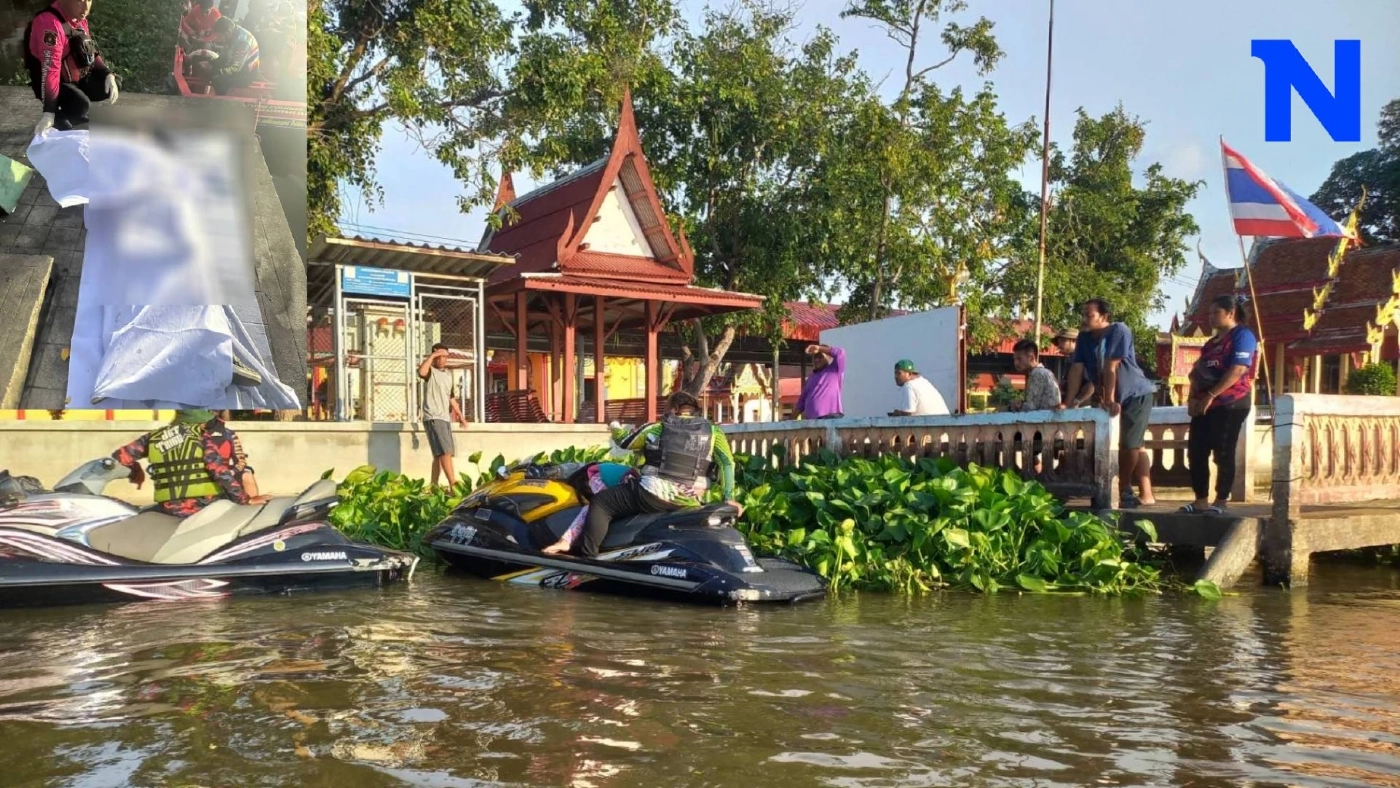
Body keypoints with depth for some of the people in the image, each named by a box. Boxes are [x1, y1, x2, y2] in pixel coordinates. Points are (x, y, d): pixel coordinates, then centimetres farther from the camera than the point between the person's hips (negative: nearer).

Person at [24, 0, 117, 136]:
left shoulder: (80, 19, 0)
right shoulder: (49, 23, -28)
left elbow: (91, 53, 11)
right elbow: (50, 70, -33)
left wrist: (108, 75, -10)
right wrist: (49, 112, -37)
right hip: (58, 83, -9)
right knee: (81, 104, -32)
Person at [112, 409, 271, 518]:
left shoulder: (155, 437, 9)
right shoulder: (207, 433, -7)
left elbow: (120, 456, 15)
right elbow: (221, 470, -16)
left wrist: (136, 474, 34)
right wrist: (246, 499, -12)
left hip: (169, 510, 6)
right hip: (206, 507, -5)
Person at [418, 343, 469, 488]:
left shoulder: (448, 374, 17)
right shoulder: (430, 371, -5)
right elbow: (421, 372, -31)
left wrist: (460, 415, 23)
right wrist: (431, 356, -22)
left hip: (445, 418, 8)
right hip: (433, 418, -8)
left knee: (440, 454, 10)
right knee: (445, 452, -15)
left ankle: (434, 486, 16)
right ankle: (454, 485, -19)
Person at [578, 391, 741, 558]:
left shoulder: (656, 429, 10)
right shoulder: (713, 433, 10)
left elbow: (623, 442, 22)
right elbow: (727, 462, -4)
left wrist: (616, 430, 44)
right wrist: (729, 498, -5)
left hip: (652, 495, -2)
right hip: (687, 505, 3)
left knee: (601, 503, 11)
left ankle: (587, 559, 0)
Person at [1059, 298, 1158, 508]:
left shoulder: (1119, 331, -19)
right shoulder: (1084, 338, 2)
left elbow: (1110, 368, -21)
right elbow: (1077, 370, -3)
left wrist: (1109, 400, -23)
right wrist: (1068, 402, -9)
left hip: (1137, 394, -7)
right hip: (1118, 397, 7)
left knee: (1130, 445, -7)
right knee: (1132, 445, 7)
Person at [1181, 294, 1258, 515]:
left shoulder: (1242, 336, -6)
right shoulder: (1212, 341, 21)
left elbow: (1237, 371, -18)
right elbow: (1198, 371, 19)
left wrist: (1210, 395, -20)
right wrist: (1193, 397, 2)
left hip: (1230, 404, -8)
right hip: (1205, 405, 9)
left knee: (1223, 454, -5)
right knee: (1196, 451, 4)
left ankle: (1220, 502, 1)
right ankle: (1200, 500, 9)